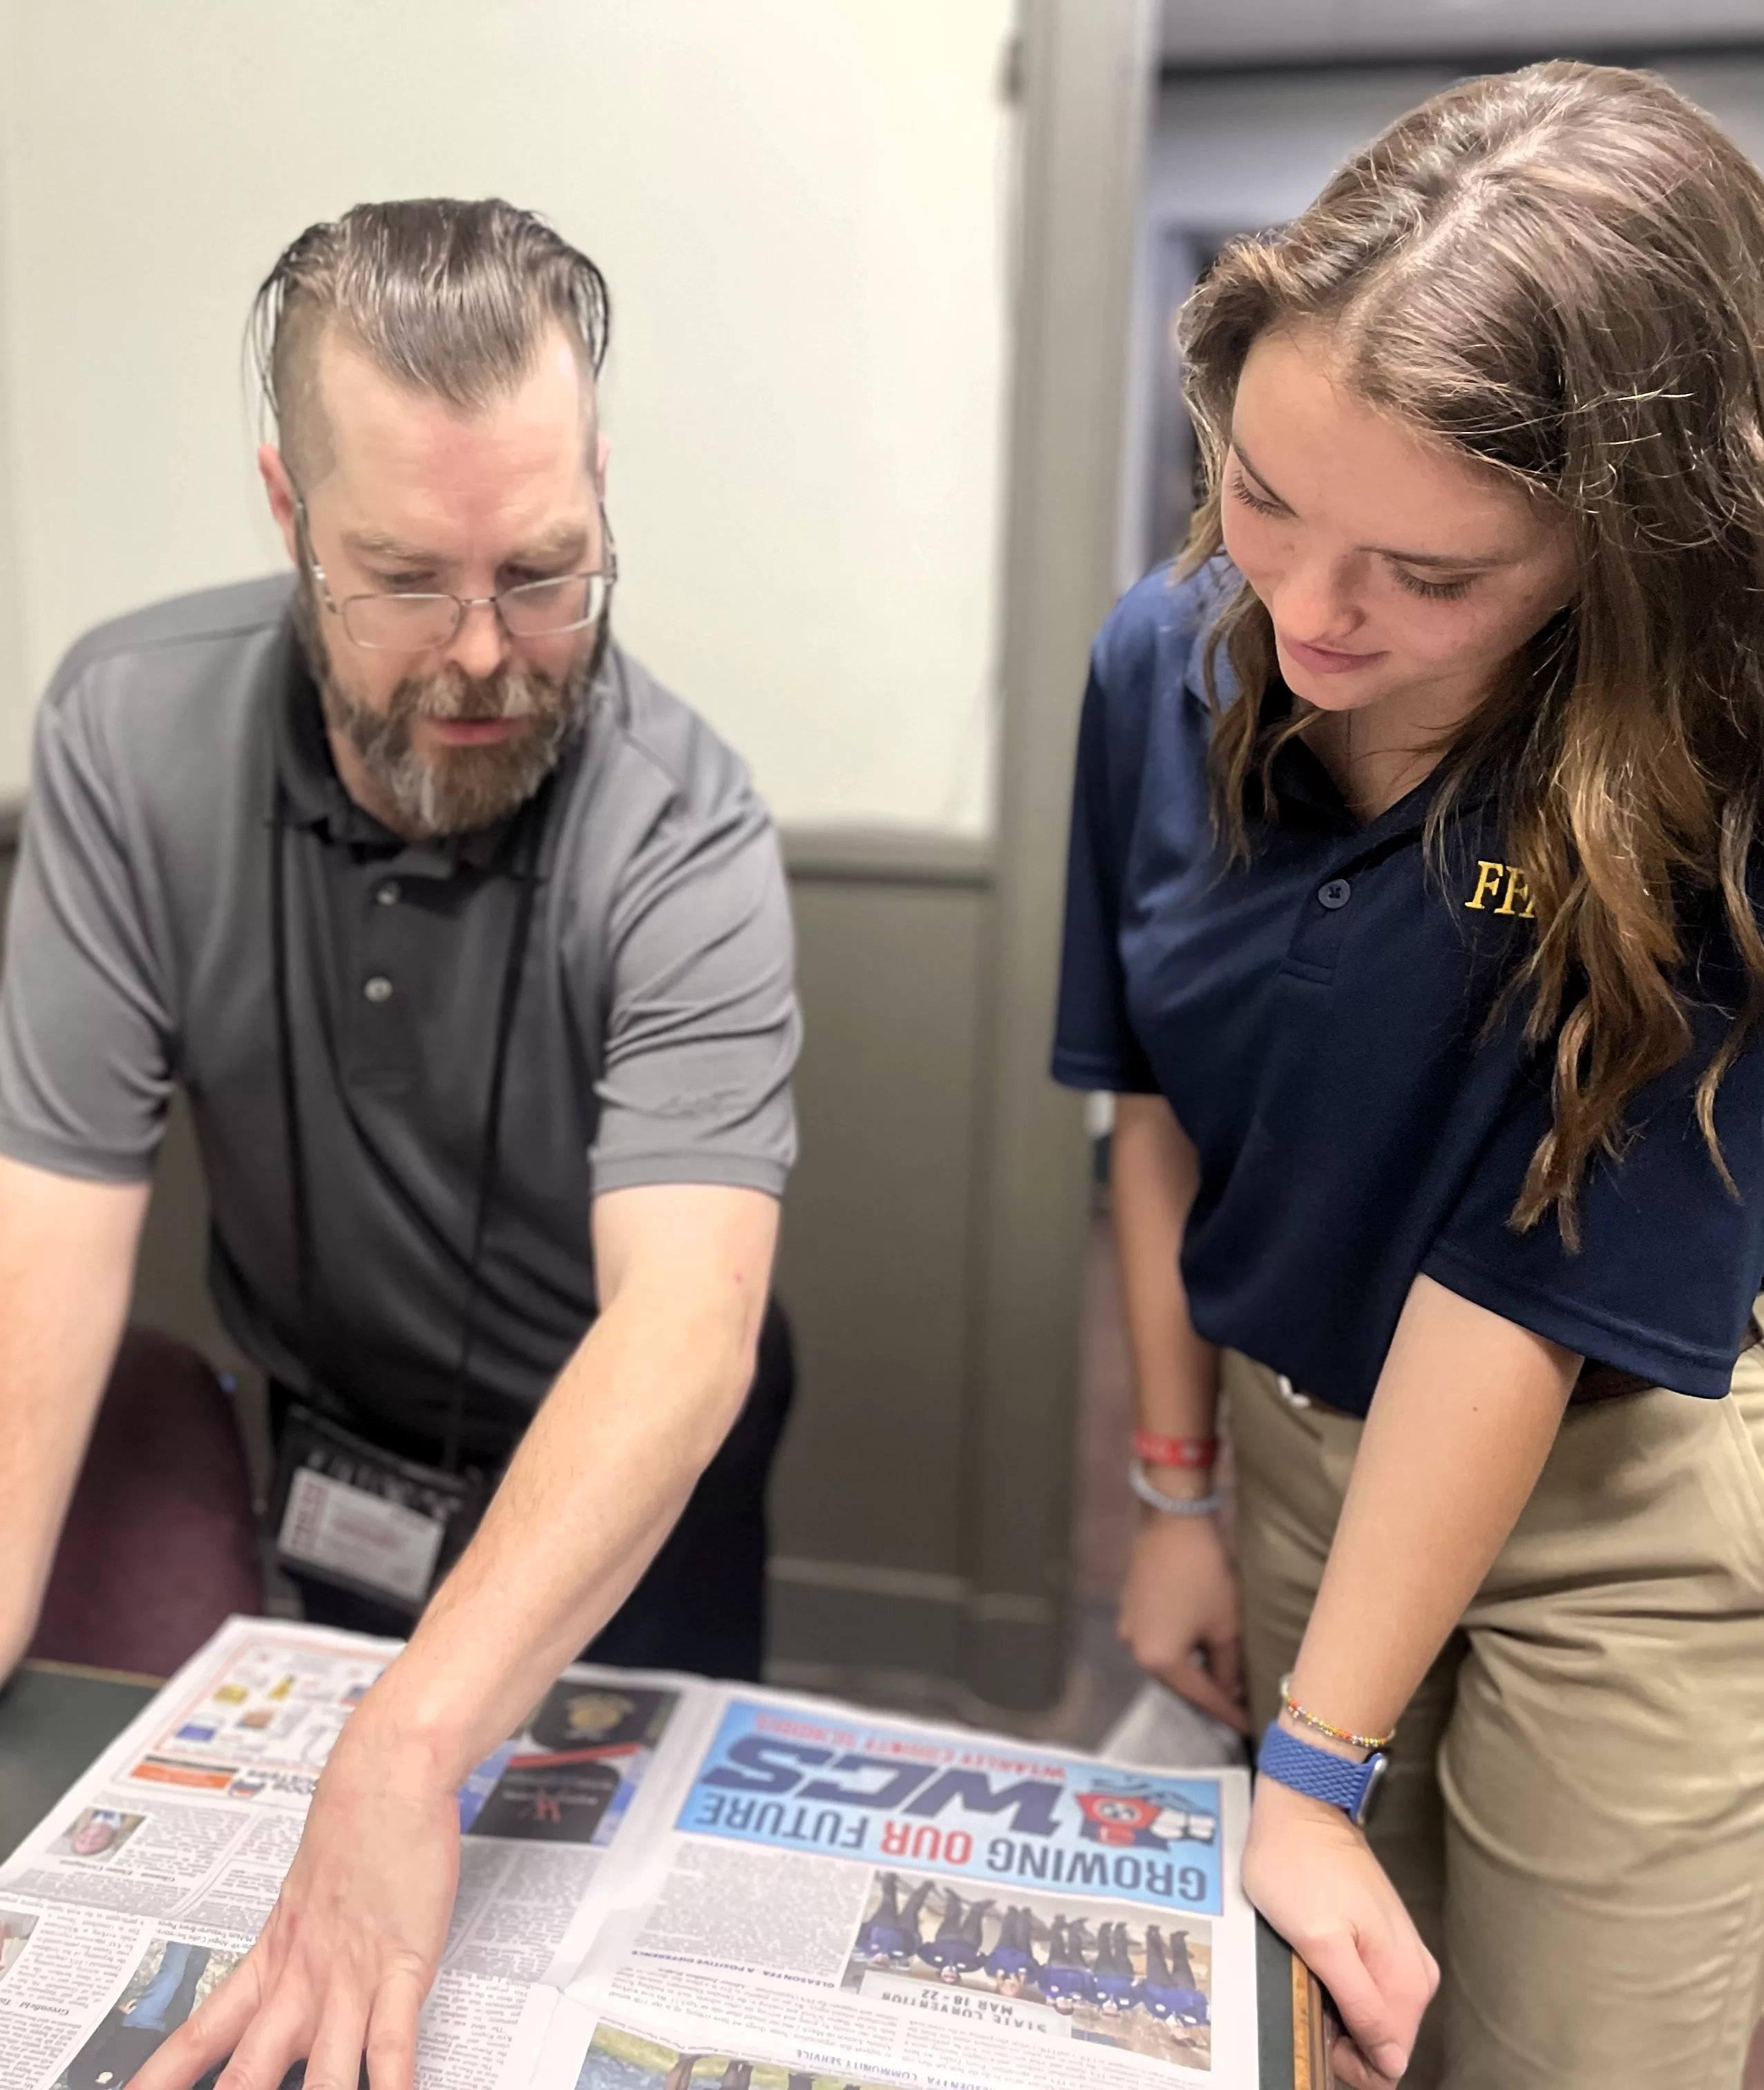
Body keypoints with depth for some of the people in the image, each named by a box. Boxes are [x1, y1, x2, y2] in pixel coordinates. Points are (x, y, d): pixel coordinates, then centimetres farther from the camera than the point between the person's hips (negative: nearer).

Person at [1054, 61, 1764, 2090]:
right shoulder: (1170, 660, -14)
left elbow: (1524, 1285, -23)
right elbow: (1156, 1096, -3)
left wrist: (1314, 1767, -16)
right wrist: (1176, 1489, 3)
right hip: (1303, 1440, 4)